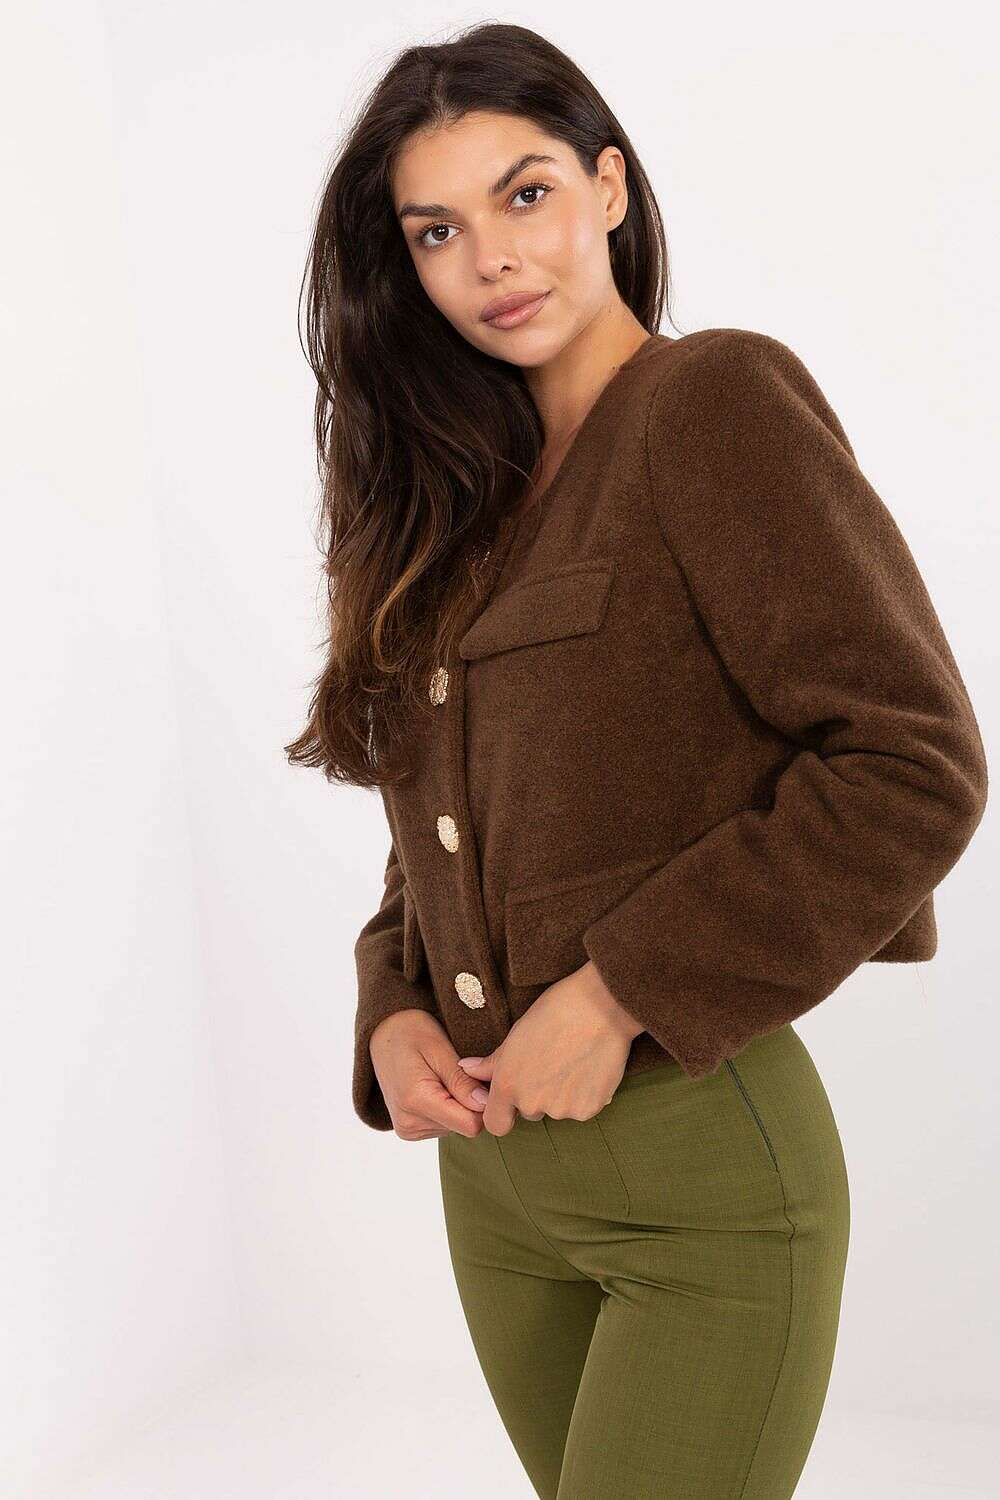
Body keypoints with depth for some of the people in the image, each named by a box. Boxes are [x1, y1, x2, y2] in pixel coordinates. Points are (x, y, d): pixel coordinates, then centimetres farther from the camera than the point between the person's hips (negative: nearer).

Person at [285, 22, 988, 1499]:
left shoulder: (717, 400, -8)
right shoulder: (461, 500, 13)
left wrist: (619, 994, -18)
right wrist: (394, 1014, -4)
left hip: (701, 1170, -7)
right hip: (489, 1175, 7)